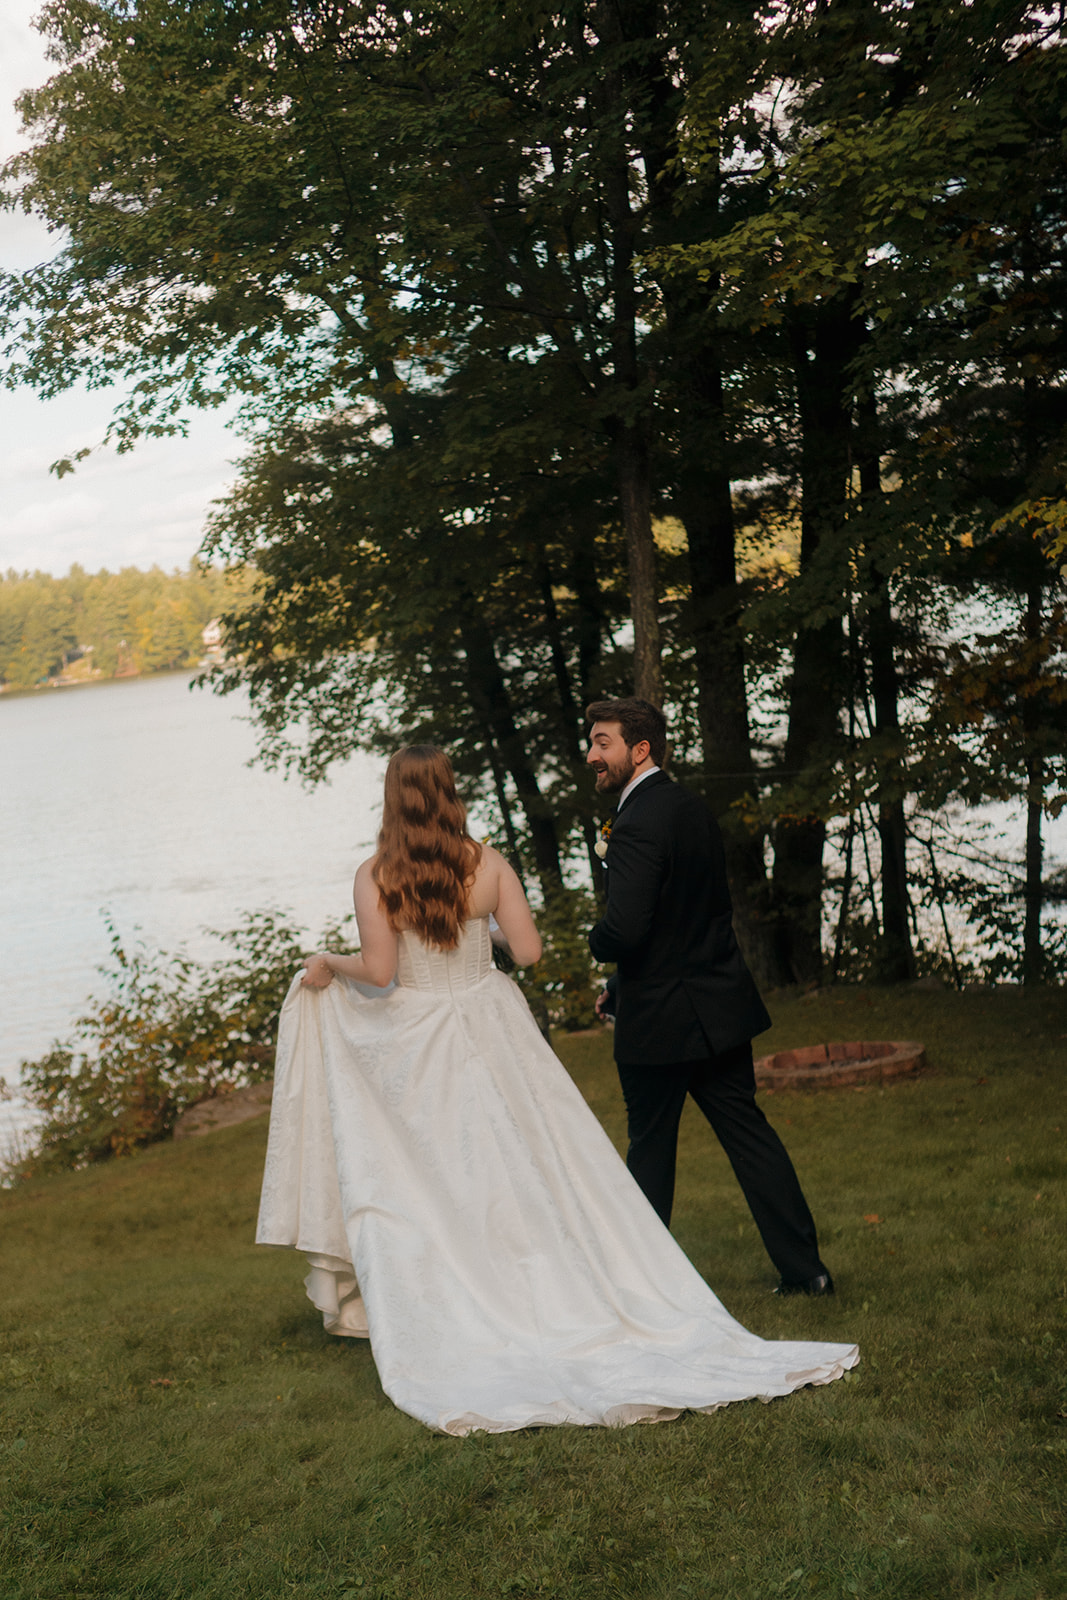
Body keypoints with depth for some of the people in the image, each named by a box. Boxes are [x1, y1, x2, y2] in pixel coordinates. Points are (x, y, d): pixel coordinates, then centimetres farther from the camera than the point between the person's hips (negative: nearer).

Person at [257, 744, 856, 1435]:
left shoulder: (374, 877, -10)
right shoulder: (488, 864, -5)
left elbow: (379, 970, -15)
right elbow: (529, 950, -6)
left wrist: (329, 964, 4)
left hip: (414, 1049, -1)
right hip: (490, 1034, 1)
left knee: (426, 1191, 9)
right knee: (535, 1171, 8)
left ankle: (451, 1327, 12)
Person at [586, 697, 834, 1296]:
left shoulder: (637, 827, -21)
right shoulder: (695, 810, 8)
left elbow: (625, 928, -31)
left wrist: (597, 941, -5)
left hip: (661, 1021, -8)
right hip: (721, 1005, 8)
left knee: (650, 1151, 7)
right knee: (748, 1132, 12)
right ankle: (805, 1268, 15)